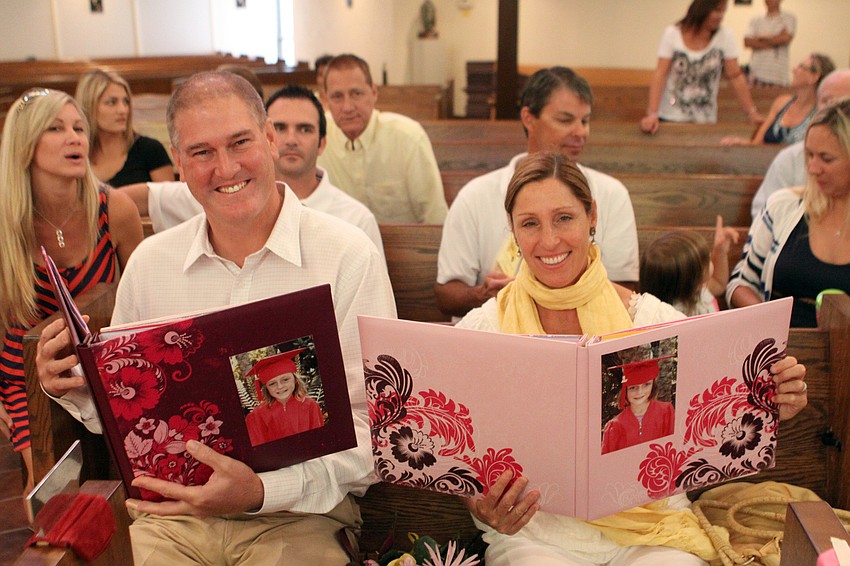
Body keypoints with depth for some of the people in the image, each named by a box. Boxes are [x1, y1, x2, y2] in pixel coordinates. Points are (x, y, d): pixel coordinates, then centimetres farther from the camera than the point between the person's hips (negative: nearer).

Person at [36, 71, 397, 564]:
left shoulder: (349, 256, -9)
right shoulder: (149, 262, 6)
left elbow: (372, 424, -11)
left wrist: (264, 491, -23)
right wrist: (73, 386, -5)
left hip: (299, 515, -3)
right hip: (168, 512, 3)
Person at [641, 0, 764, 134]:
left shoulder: (725, 37, -3)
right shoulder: (672, 33, -6)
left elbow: (736, 77, -2)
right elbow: (660, 74, -11)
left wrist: (752, 112, -8)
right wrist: (652, 114, -21)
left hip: (705, 121, 1)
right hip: (670, 118, -1)